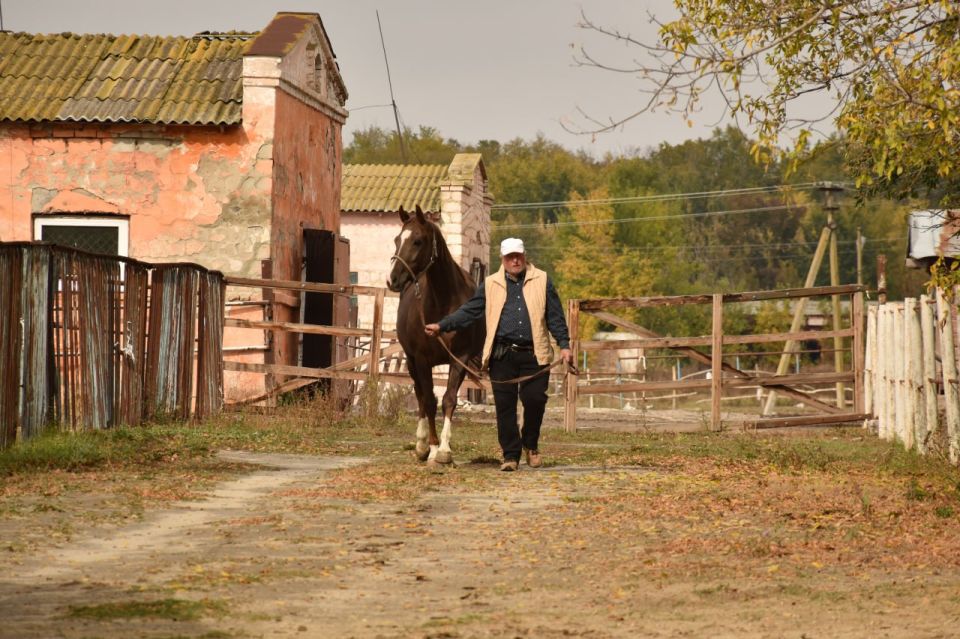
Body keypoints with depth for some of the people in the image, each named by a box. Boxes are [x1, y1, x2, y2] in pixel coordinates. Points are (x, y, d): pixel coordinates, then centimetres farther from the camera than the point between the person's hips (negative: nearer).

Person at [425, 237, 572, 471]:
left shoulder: (541, 281, 7)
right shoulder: (491, 285, 10)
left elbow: (555, 317, 8)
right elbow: (468, 311, 9)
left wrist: (564, 345, 0)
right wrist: (442, 326, 0)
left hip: (533, 355, -1)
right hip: (502, 355, 1)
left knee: (535, 400, -5)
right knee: (505, 406, 0)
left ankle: (530, 445, 20)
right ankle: (511, 455, 9)